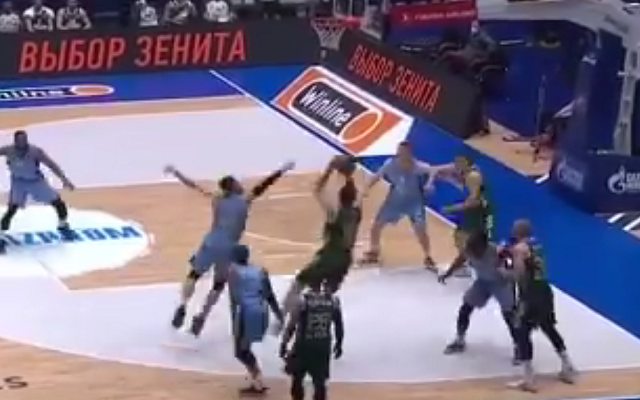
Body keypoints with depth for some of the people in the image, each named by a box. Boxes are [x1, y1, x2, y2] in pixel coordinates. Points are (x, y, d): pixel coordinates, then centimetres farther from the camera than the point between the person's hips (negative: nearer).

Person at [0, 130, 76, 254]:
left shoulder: (35, 152, -29)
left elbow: (51, 164, -24)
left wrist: (64, 179, -32)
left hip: (36, 181, 1)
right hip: (19, 183, -1)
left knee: (58, 202, 4)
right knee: (11, 209, -19)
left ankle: (63, 226, 34)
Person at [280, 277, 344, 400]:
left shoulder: (302, 300, -17)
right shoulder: (333, 299, -7)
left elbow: (292, 325, -15)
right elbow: (339, 325, 2)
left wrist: (284, 344, -4)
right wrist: (338, 344, 17)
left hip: (304, 345, -3)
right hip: (323, 346, 3)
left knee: (297, 379, 17)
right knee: (320, 382, 11)